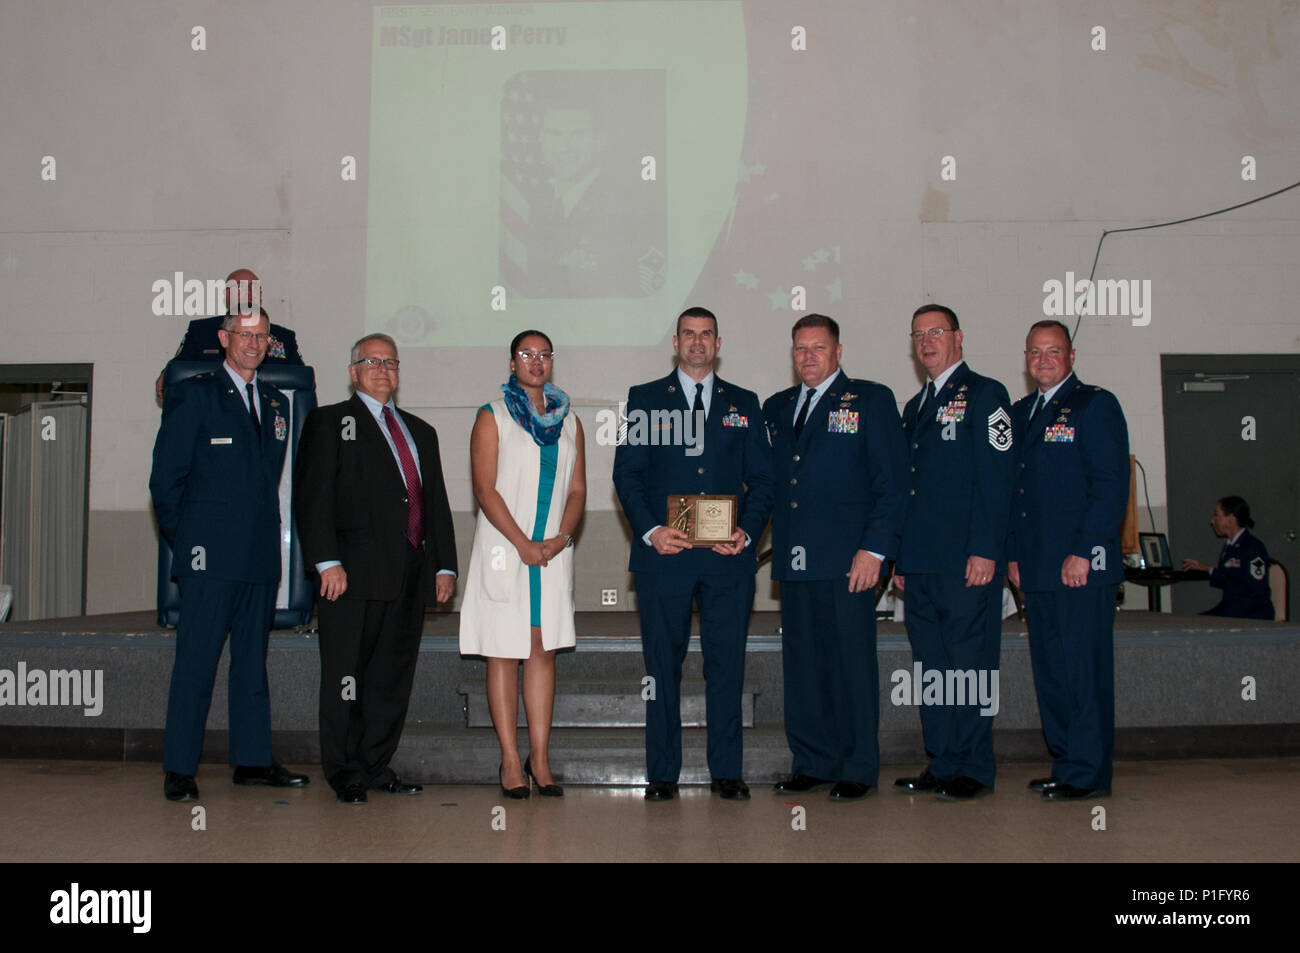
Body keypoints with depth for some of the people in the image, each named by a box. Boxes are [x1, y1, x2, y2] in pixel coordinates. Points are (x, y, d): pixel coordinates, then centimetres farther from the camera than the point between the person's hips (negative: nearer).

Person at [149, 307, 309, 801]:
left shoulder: (276, 402, 16)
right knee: (195, 663, -3)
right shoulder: (193, 395, -1)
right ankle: (178, 769, 6)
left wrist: (262, 533, 15)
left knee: (252, 662, 11)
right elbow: (165, 479, -3)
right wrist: (187, 539, -1)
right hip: (210, 557, -6)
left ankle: (252, 760, 19)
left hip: (261, 556, 6)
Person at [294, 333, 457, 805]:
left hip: (409, 574, 5)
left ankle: (376, 766, 18)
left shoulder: (421, 431, 23)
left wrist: (444, 566, 10)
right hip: (355, 572, -5)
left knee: (393, 675, 8)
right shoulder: (329, 422, 6)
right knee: (347, 674, -1)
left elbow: (436, 501, 20)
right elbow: (312, 496, -4)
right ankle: (346, 773, 8)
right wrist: (327, 561, -15)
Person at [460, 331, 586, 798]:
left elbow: (577, 489, 11)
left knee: (543, 651, 4)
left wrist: (560, 537, -6)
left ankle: (540, 758, 10)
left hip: (553, 551, 4)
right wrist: (523, 544, -14)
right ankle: (511, 760, 5)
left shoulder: (568, 421, 13)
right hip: (503, 549, -3)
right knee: (505, 653, -1)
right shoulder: (491, 417, 1)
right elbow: (485, 490, -7)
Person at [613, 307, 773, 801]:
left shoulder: (744, 403, 14)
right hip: (664, 553, -1)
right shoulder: (644, 399, 9)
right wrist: (651, 530, -11)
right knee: (662, 664, 3)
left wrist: (748, 531, -6)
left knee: (727, 663, 3)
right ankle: (662, 773, 13)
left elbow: (761, 478, 11)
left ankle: (727, 771, 14)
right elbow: (627, 474, 3)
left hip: (728, 556, 1)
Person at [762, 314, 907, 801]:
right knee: (802, 664, 9)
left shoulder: (871, 400, 2)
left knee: (852, 664, 0)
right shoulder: (776, 408, 17)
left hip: (848, 559, -5)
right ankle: (813, 762, 20)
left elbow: (892, 482, -4)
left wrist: (875, 548, -11)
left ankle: (858, 769, 11)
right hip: (794, 560, 5)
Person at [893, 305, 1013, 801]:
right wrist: (901, 558, 17)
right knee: (931, 665, 9)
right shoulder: (915, 406, 22)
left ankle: (974, 769, 5)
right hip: (921, 563, 7)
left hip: (968, 560, -7)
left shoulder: (984, 395, -1)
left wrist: (985, 551, -17)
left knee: (970, 663, -3)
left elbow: (996, 478, -10)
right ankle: (942, 764, 17)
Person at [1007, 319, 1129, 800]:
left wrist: (1084, 552, -16)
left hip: (1082, 566, -7)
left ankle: (1087, 774, 5)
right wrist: (1013, 553, 13)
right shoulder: (1020, 412, 18)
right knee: (1049, 669, 11)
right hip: (1037, 564, 7)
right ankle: (1065, 761, 21)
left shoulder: (1096, 405, -3)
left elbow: (1112, 484, -11)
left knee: (1084, 669, -3)